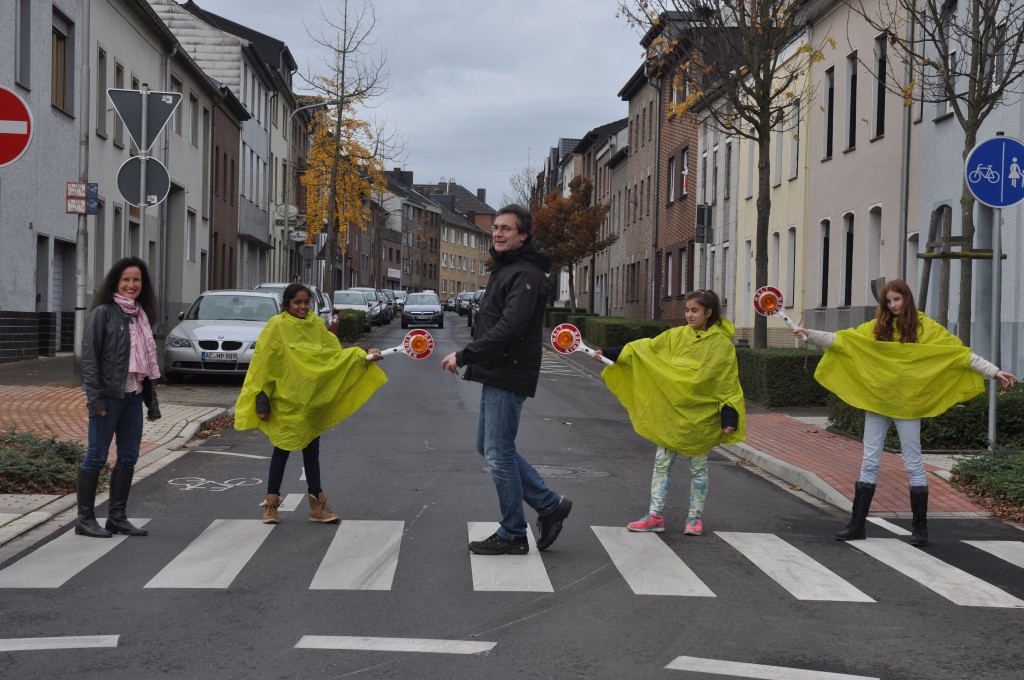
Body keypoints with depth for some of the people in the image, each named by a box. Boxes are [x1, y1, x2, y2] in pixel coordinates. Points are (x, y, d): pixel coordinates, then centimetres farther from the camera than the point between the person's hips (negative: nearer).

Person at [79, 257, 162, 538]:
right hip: (109, 396, -7)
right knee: (97, 456, -2)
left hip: (134, 396, 7)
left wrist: (152, 400, 15)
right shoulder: (103, 313, -6)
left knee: (128, 458, 8)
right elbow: (89, 356, -11)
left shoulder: (141, 315, 15)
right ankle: (85, 518, 6)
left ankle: (117, 517, 17)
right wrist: (95, 397, -18)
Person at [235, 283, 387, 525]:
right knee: (282, 450, 4)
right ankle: (271, 504, 17)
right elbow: (264, 363, -9)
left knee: (312, 451, 9)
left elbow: (335, 355, 5)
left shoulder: (316, 325, 5)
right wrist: (262, 400, -12)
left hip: (312, 400, 4)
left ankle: (317, 505, 16)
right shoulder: (277, 326, -9)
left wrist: (363, 355, -8)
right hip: (285, 401, -4)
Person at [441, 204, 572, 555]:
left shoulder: (526, 274, -17)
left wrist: (463, 356, -22)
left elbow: (508, 329, -26)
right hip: (496, 375, 11)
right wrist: (470, 358, 10)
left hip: (509, 377, -11)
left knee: (499, 453, -4)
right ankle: (549, 505, 22)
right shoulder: (505, 268, 16)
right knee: (489, 447, 16)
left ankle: (512, 535, 9)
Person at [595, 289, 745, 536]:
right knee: (662, 463, 4)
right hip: (669, 411, 4)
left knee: (698, 467, 8)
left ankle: (695, 517, 20)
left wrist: (729, 419, -11)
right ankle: (655, 516, 10)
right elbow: (643, 348, 2)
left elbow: (729, 384, -7)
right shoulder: (676, 336, 2)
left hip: (701, 415, -4)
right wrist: (608, 353, -3)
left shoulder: (722, 344, -8)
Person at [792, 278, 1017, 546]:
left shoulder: (925, 327, -3)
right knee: (869, 463, 6)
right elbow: (841, 340, 1)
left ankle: (920, 527, 13)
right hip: (876, 400, 3)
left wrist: (995, 371, -10)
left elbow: (960, 353, -5)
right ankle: (857, 525, 11)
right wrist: (809, 334, -9)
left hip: (907, 403, -3)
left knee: (913, 464, 3)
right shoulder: (876, 327, 4)